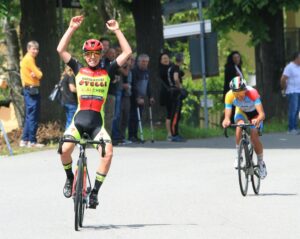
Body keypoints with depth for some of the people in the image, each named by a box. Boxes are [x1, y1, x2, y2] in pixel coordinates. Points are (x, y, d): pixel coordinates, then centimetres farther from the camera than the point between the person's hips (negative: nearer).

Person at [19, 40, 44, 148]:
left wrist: (36, 74, -10)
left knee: (29, 117, 14)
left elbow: (37, 73, 11)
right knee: (33, 117, -7)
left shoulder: (25, 59, 19)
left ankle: (24, 140, 16)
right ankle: (32, 141, -7)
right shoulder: (29, 59, -12)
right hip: (32, 90, -10)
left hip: (28, 90, 10)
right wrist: (37, 74, 5)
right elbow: (39, 75, -15)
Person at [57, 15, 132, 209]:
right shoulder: (79, 70, 10)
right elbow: (61, 50, 3)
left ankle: (95, 191, -7)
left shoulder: (107, 73, 9)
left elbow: (127, 53, 4)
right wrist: (72, 28, 0)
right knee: (65, 149, -24)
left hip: (97, 122, 0)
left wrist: (117, 30, 4)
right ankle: (70, 178, 8)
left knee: (108, 153, -23)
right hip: (79, 119, 0)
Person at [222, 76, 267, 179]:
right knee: (239, 126, -30)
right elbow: (227, 115, -33)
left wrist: (258, 120, -66)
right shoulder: (229, 96, -31)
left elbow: (262, 114, -45)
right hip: (241, 112, 2)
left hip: (255, 113, -2)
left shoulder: (252, 93, -39)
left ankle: (261, 163, 7)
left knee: (254, 137, -17)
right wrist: (226, 121, -56)